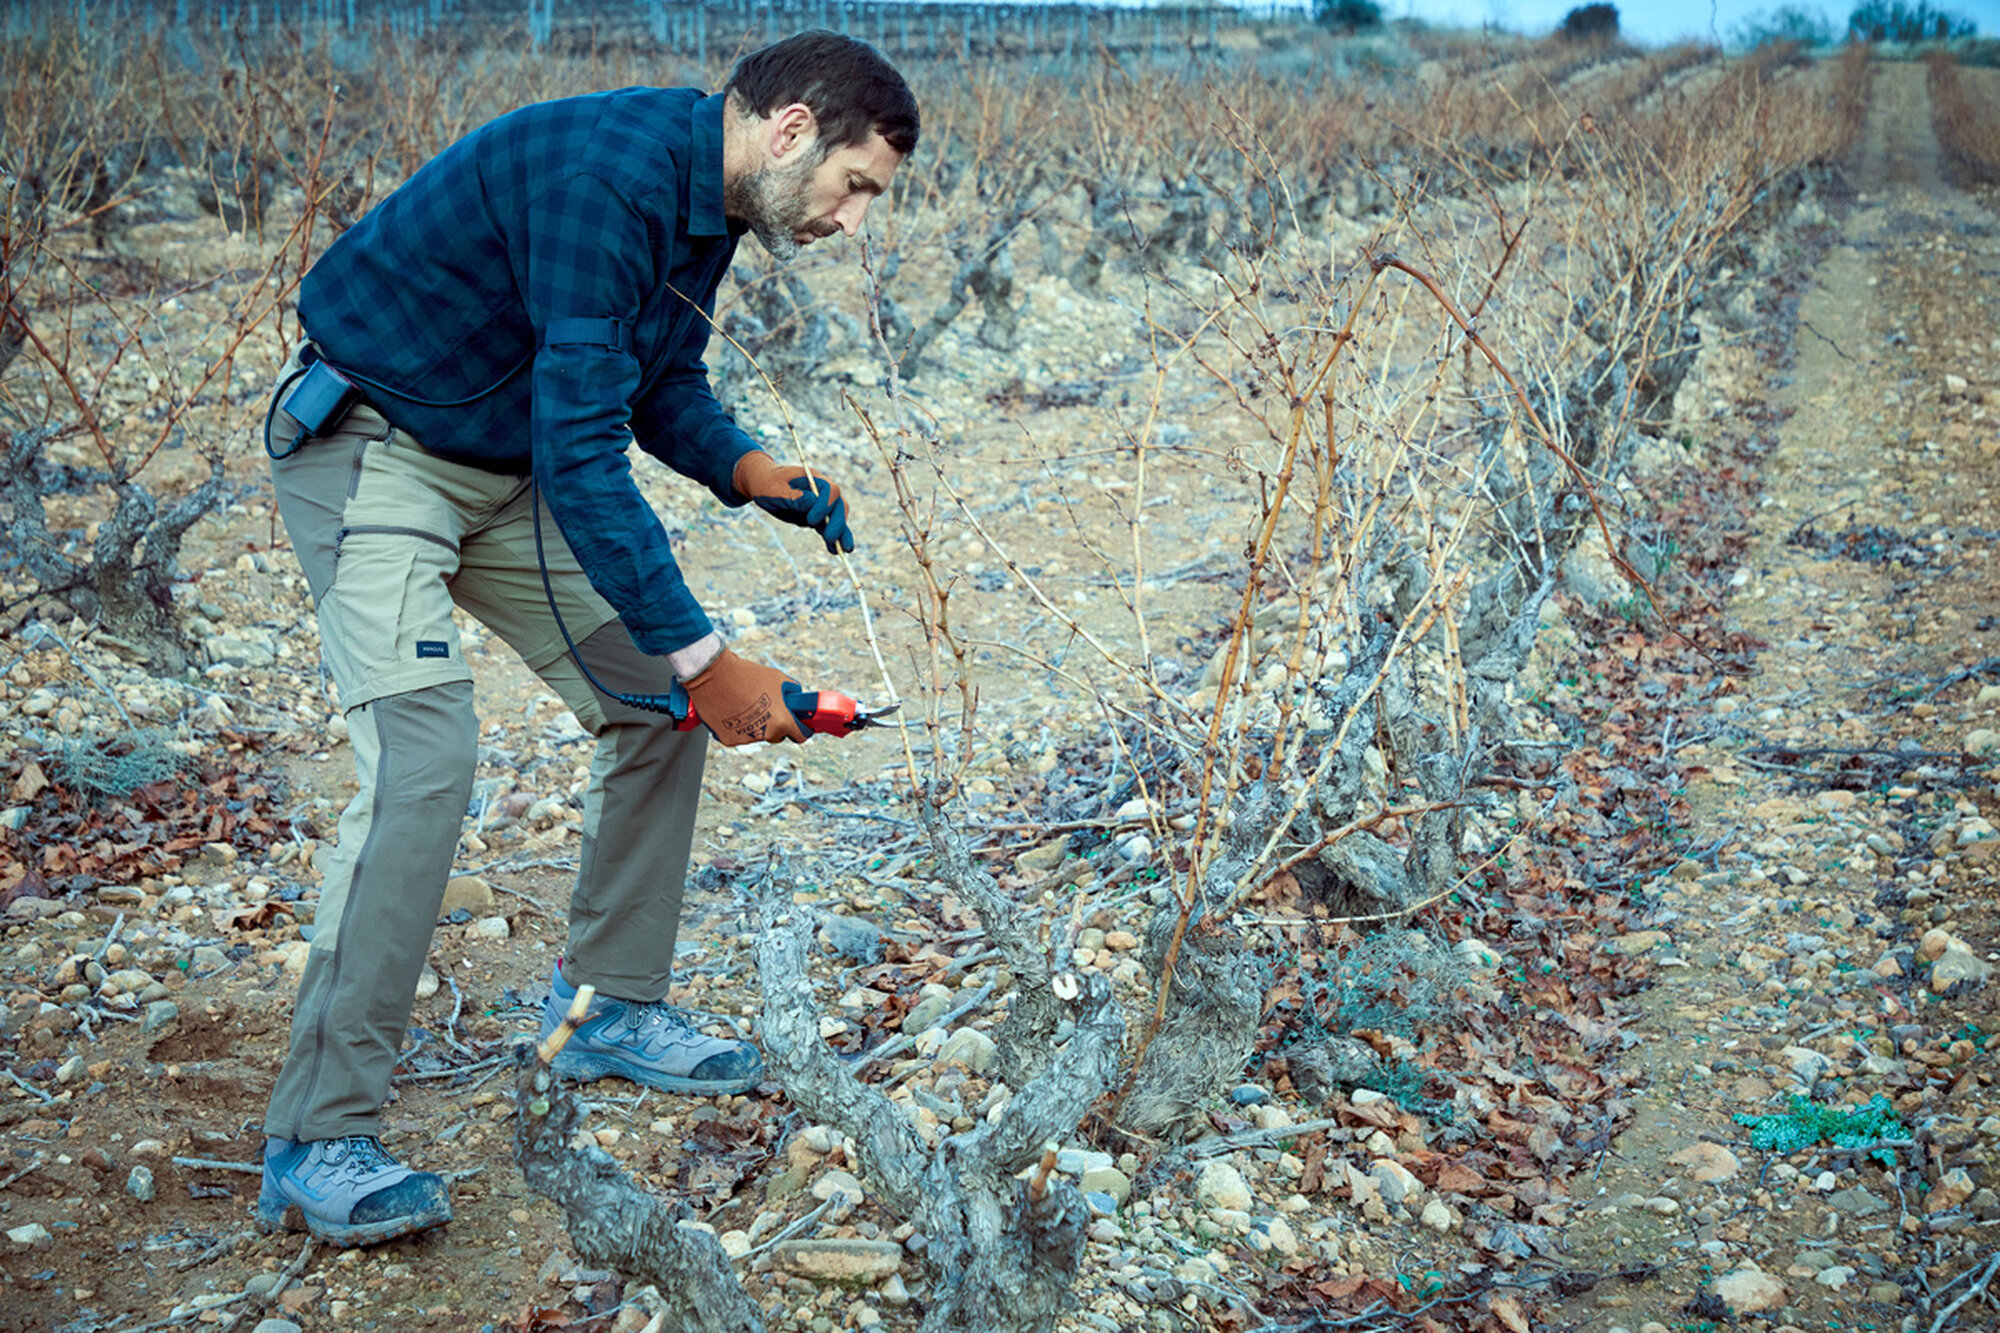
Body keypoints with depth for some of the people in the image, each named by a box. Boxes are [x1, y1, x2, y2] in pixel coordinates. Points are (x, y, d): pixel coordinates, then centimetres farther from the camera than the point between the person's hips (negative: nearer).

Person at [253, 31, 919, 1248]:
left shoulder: (709, 197, 1)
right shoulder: (608, 176, -29)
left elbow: (663, 386, 15)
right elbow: (581, 455, -31)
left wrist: (743, 466, -7)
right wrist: (705, 658, -28)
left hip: (511, 466, 10)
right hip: (374, 449, -9)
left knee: (657, 706, 8)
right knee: (423, 758, -23)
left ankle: (609, 1008, 23)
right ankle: (318, 1145, -17)